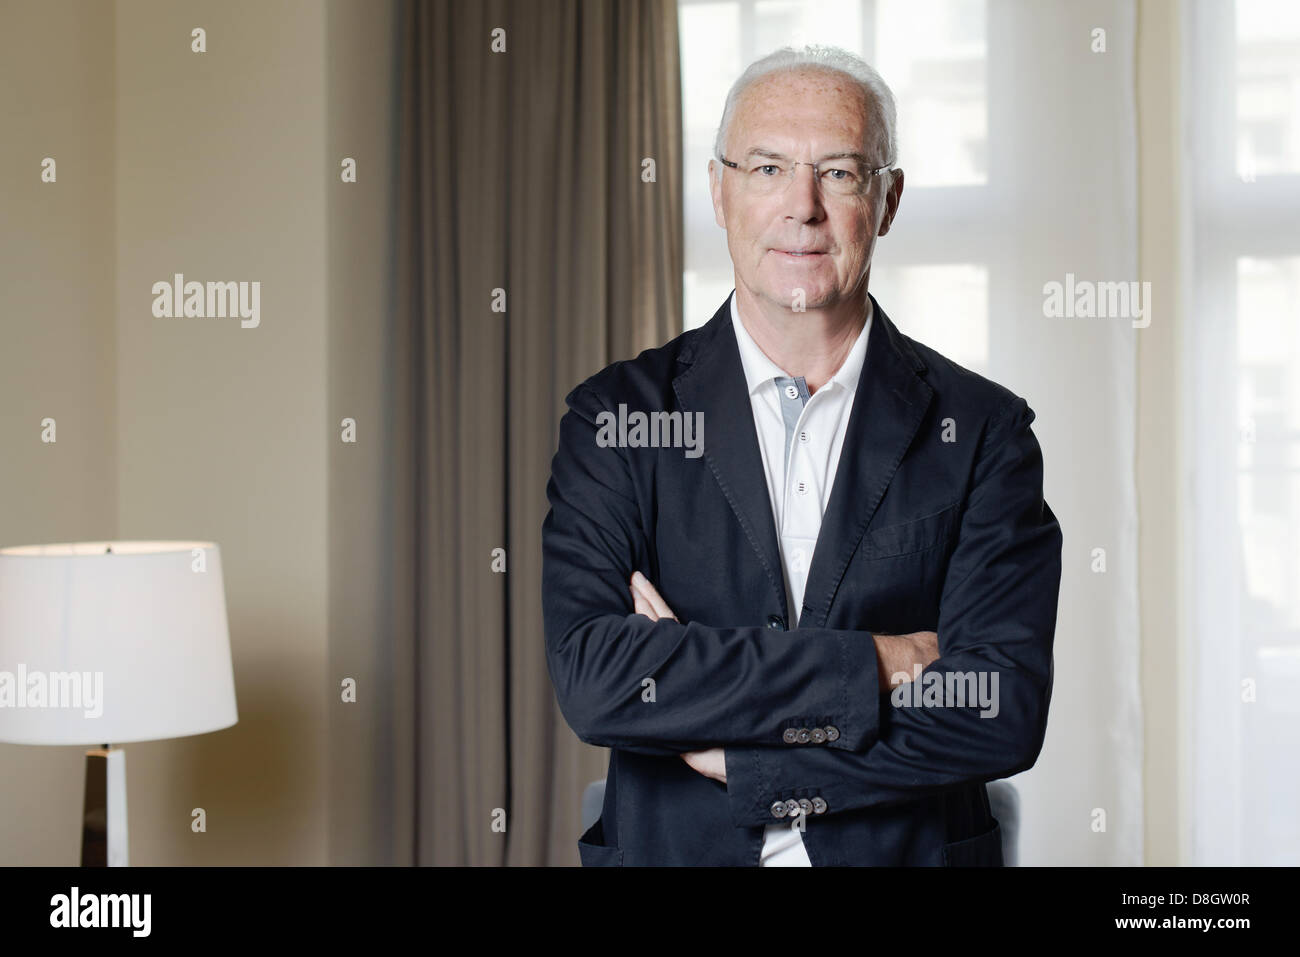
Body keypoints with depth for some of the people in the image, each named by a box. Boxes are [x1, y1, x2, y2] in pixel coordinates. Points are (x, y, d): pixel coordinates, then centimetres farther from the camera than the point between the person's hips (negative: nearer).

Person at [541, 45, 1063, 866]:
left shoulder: (982, 430, 1)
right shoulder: (618, 416, 0)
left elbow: (1003, 713, -9)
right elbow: (593, 677, -12)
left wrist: (736, 752, -12)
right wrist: (874, 663, -14)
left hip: (910, 851, 0)